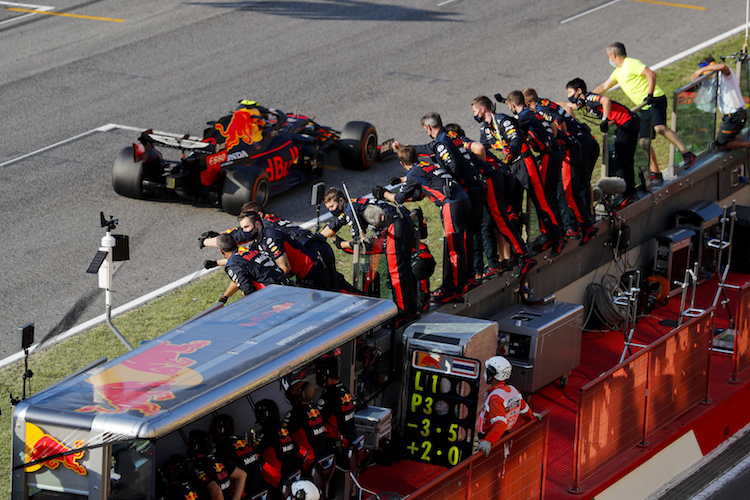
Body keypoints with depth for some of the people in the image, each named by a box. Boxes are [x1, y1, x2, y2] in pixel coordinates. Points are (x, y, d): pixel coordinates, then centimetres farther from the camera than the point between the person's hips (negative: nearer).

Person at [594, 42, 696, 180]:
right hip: (644, 107, 10)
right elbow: (603, 87, 32)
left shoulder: (631, 64, -8)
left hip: (656, 100, -10)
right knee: (644, 142, 2)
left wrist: (650, 94, -27)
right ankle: (655, 174, 6)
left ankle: (687, 155, -34)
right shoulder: (618, 72, 22)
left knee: (660, 128, -31)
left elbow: (651, 74, -20)